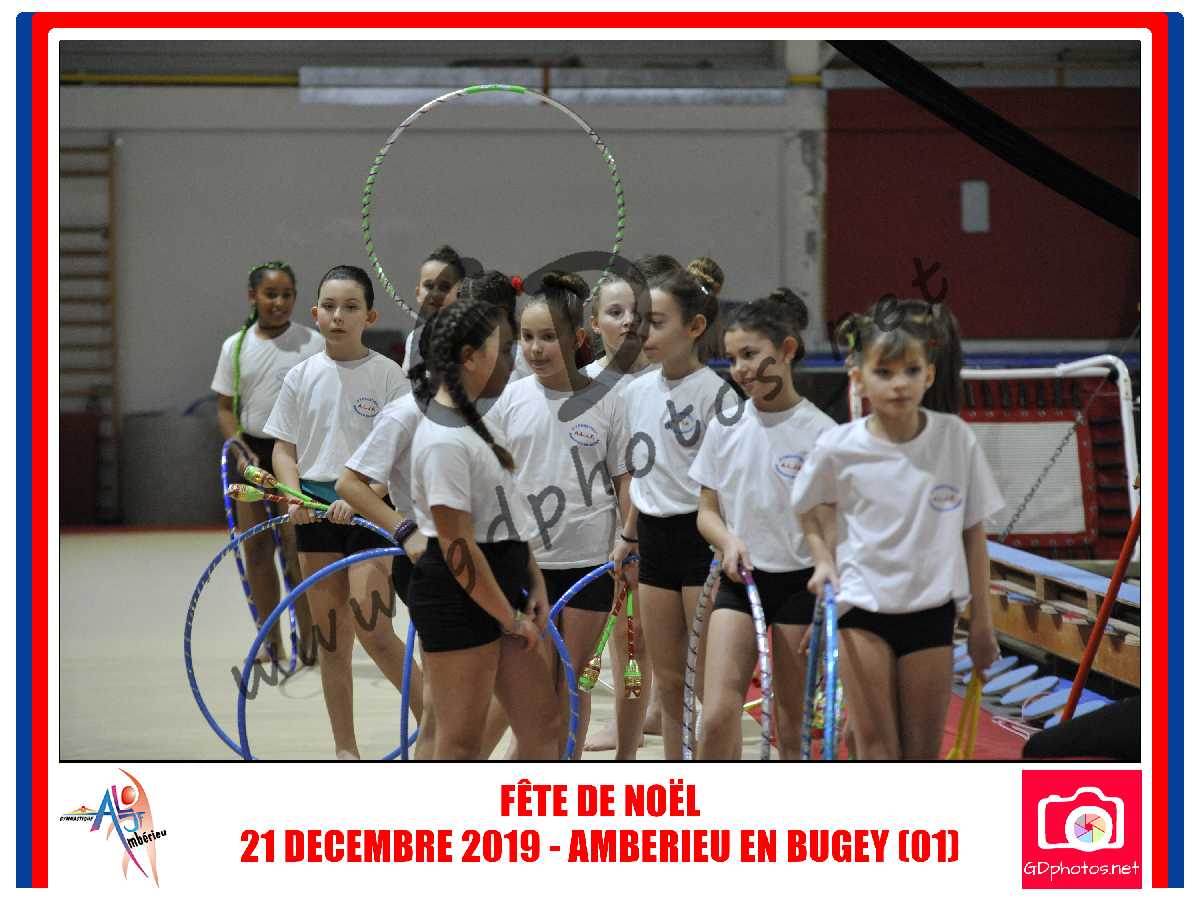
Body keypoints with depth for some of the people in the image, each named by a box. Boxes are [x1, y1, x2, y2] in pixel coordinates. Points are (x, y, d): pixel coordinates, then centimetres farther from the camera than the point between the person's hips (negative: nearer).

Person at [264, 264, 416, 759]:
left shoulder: (387, 374, -4)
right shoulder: (302, 376, 5)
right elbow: (284, 447, 9)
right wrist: (294, 494, -9)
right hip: (316, 509, 4)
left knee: (371, 628, -14)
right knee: (329, 635, 7)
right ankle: (345, 749, 15)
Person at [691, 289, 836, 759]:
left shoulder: (820, 432, -7)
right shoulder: (726, 427, 3)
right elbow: (707, 511, 10)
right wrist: (729, 541, -13)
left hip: (799, 583, -3)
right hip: (739, 580, 3)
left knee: (792, 729, 4)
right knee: (718, 718, -12)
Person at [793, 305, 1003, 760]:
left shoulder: (956, 438, -7)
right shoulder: (837, 447, -9)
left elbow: (973, 531, 2)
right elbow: (811, 510, 12)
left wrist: (981, 621, 4)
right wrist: (823, 561, -4)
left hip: (931, 608, 1)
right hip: (862, 607, -1)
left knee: (924, 752, 6)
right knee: (877, 749, -3)